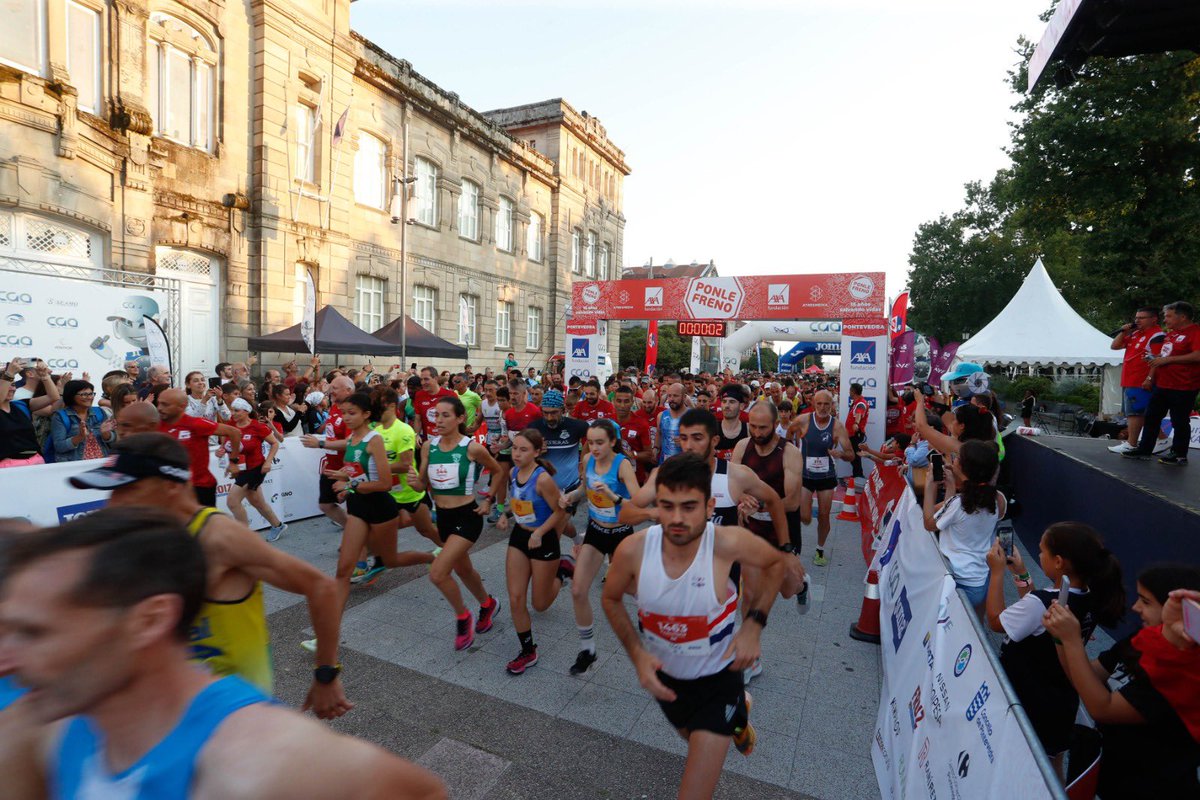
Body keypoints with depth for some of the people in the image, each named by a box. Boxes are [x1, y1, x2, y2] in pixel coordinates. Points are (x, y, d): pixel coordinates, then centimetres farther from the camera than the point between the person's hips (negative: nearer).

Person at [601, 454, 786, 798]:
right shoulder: (633, 550, -27)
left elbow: (775, 563, -8)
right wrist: (637, 654, -16)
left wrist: (754, 625, -17)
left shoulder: (728, 542, -32)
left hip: (718, 676, -3)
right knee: (697, 741, 32)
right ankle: (739, 712, 64)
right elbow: (611, 599, -5)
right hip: (663, 674, 3)